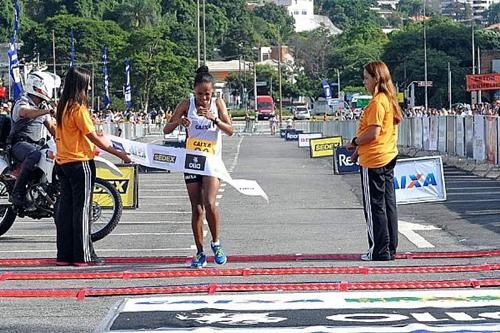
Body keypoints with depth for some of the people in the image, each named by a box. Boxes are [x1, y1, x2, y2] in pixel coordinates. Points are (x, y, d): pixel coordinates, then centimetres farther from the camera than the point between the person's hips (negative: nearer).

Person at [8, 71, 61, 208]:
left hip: (38, 144, 8)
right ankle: (17, 194, -37)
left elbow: (51, 126, 21)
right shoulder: (23, 103, -8)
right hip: (21, 144, -8)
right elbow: (25, 112, -32)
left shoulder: (44, 106, 19)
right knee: (34, 155, -39)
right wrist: (48, 111, -47)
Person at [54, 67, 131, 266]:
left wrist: (96, 136, 22)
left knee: (65, 208, 9)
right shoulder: (78, 108, -16)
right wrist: (119, 154, -11)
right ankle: (83, 255, 1)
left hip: (63, 162, 8)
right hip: (80, 162, -8)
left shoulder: (62, 107, 9)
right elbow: (94, 138, -15)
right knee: (82, 208, -2)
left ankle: (64, 254, 12)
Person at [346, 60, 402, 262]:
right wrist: (360, 148, 16)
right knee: (388, 204, 11)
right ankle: (390, 249, 16)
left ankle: (379, 251, 0)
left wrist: (355, 142, -6)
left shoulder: (377, 102, -17)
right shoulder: (389, 100, 13)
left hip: (373, 160, -10)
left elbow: (373, 132, -22)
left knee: (375, 206, -3)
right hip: (388, 157, 10)